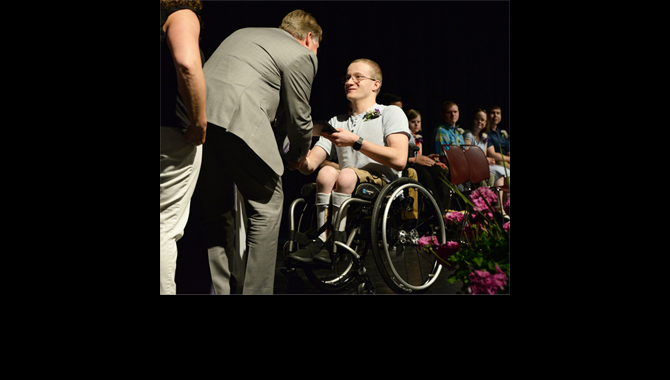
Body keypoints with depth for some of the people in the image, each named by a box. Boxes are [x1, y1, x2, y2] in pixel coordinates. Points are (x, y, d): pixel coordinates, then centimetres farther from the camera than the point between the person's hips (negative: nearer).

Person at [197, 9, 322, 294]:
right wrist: (299, 155, 27)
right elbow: (299, 116, 10)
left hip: (196, 110, 8)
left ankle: (221, 288, 19)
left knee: (216, 211, 15)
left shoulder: (244, 34, 31)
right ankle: (256, 290, 2)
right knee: (267, 205, 4)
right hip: (238, 118, -7)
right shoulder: (302, 55, 8)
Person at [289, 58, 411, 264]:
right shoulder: (336, 122, 24)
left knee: (347, 174, -32)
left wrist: (355, 142, -12)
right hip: (347, 188, 4)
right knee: (327, 172, -27)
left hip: (384, 185, -4)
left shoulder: (391, 113, 10)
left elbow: (399, 160, -9)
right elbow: (308, 166, 14)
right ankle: (322, 240, -33)